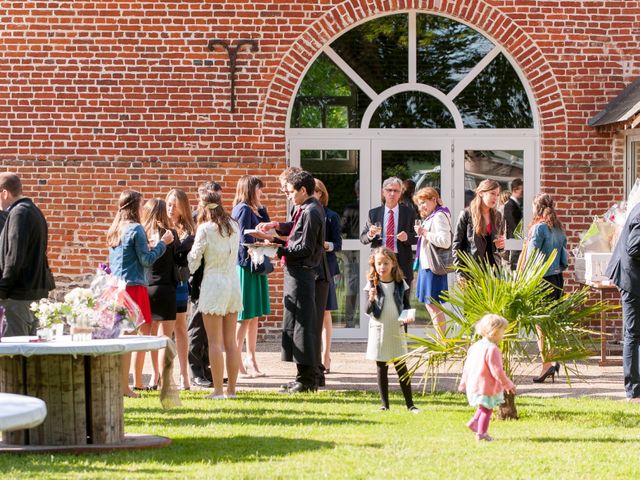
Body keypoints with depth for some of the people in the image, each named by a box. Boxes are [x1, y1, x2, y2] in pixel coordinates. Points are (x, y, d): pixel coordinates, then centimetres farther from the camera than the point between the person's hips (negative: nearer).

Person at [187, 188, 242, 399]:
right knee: (230, 341, 9)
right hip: (233, 282, 6)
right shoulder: (233, 226, 6)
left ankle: (218, 390, -4)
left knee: (215, 342, -2)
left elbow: (193, 259, -3)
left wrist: (188, 272, 15)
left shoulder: (205, 229, -10)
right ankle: (231, 388, 11)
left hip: (213, 282, -6)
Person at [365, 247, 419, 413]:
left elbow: (406, 306, 9)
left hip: (397, 331, 1)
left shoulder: (400, 284, 1)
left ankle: (410, 404, 8)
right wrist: (371, 300, -28)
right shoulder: (372, 285, -4)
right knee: (381, 369, 6)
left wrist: (408, 317, -12)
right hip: (378, 330, -1)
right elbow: (368, 311, -7)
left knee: (401, 367, 4)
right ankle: (385, 404, 12)